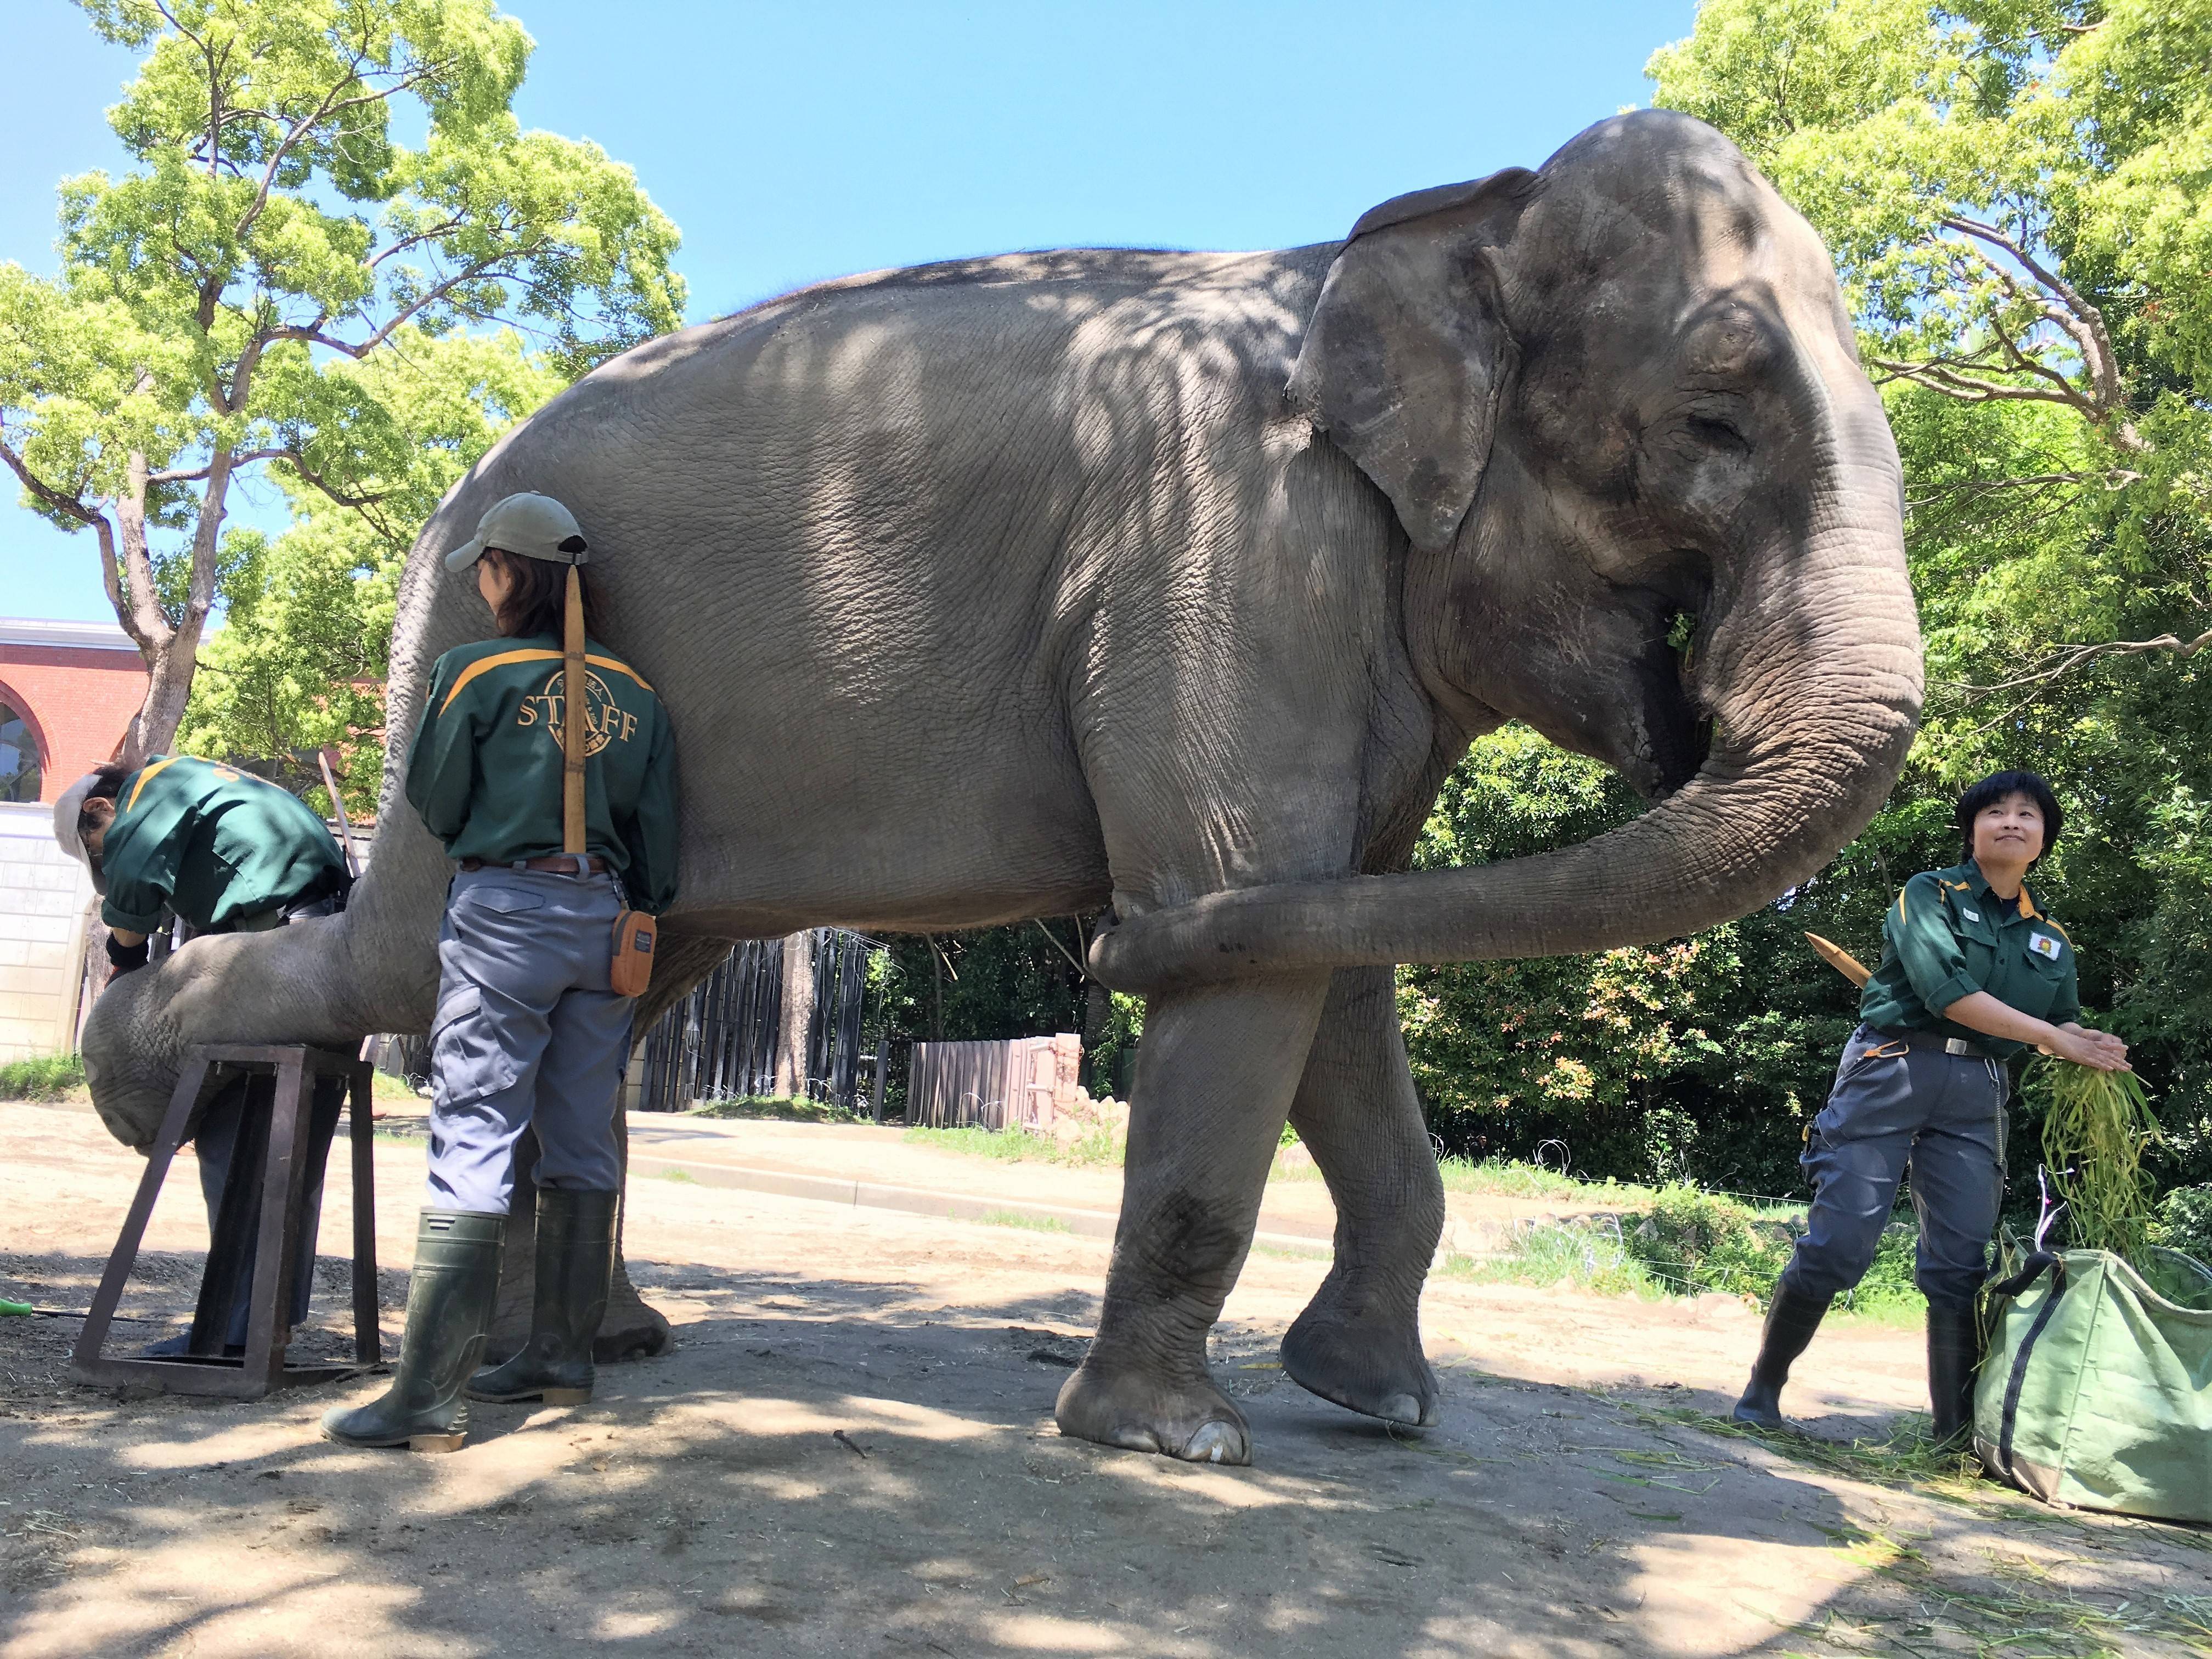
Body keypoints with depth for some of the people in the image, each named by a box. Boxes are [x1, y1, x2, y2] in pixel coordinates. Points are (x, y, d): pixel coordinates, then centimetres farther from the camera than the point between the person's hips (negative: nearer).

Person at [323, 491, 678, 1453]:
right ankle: (560, 1359, 21)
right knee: (582, 1146, 11)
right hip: (607, 921, 5)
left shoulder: (476, 672, -3)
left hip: (504, 912, -5)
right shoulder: (633, 691, 9)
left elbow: (434, 805, 3)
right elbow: (659, 835, 8)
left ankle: (429, 1400, -6)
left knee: (472, 1142, -6)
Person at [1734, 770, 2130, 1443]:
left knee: (1962, 1265, 0)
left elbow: (2067, 1023, 19)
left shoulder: (2050, 939, 18)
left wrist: (2094, 1053, -5)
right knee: (1838, 1243, -9)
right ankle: (1762, 1389, 3)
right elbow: (1946, 991, -13)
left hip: (1977, 1097, 5)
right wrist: (2053, 1039, -10)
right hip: (1894, 1069, -5)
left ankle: (1957, 1427, 6)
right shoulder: (1929, 894, 1)